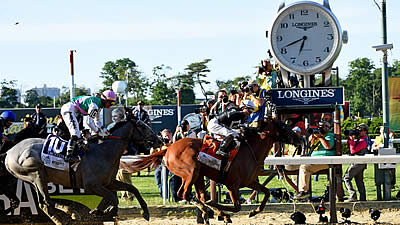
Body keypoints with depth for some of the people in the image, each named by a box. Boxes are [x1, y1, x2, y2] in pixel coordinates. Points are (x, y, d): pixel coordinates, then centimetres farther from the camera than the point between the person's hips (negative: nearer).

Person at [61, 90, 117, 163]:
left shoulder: (99, 105, 12)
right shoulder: (94, 105, -20)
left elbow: (97, 121, 23)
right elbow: (89, 121, -23)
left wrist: (103, 130, 8)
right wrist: (98, 132, -16)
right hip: (69, 109, -11)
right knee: (75, 134, -20)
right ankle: (69, 155, -26)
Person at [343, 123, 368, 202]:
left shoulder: (363, 141, -16)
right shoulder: (359, 139, 14)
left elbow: (353, 150, -21)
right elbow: (349, 146, 21)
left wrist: (352, 140, -19)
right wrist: (349, 138, 8)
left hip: (357, 163, -10)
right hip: (361, 163, 10)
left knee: (347, 178, -9)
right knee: (359, 180, 12)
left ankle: (352, 196, -18)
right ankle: (363, 198, 12)